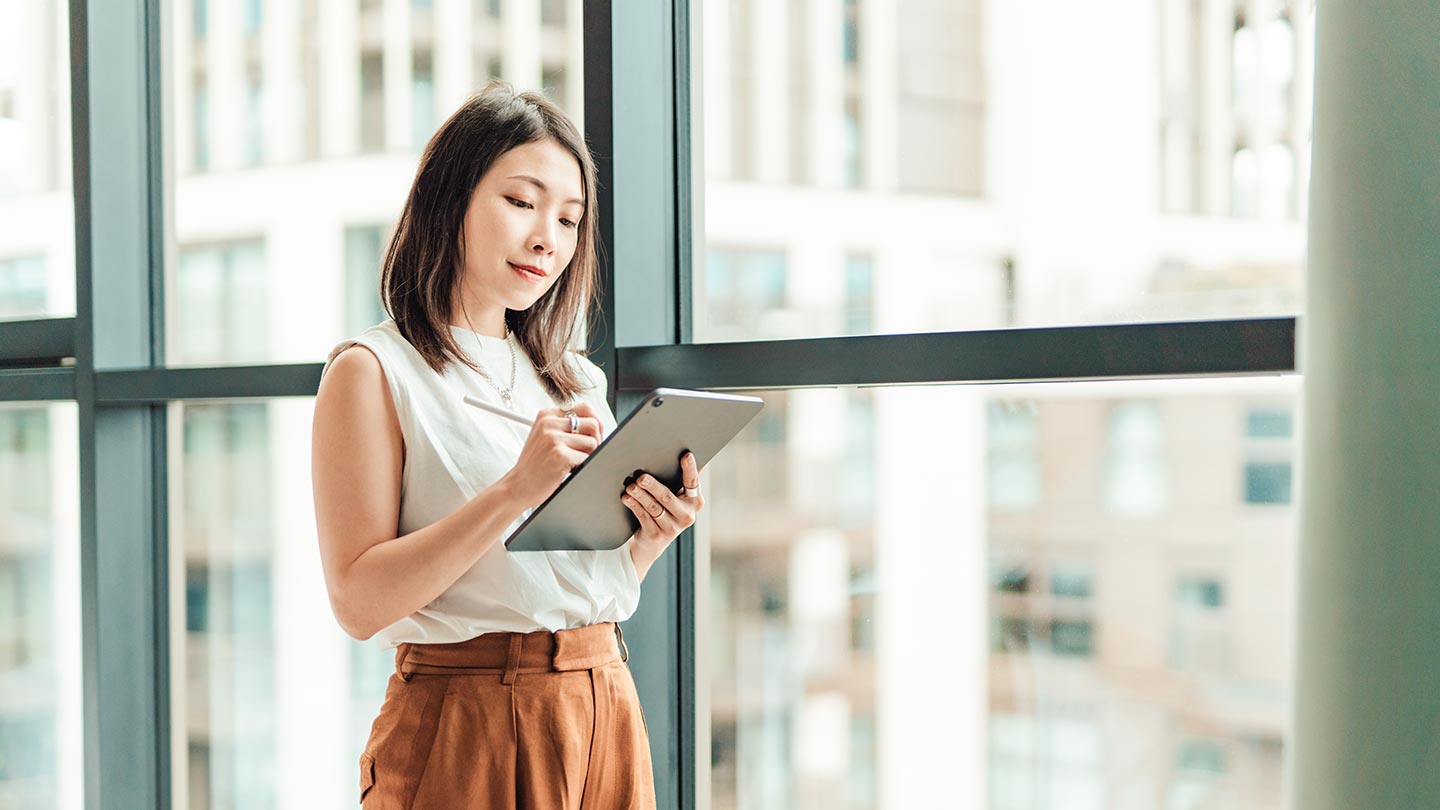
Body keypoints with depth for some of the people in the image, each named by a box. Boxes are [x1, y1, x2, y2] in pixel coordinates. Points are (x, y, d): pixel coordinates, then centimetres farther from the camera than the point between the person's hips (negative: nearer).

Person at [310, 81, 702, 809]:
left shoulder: (575, 380, 13)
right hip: (468, 729, -6)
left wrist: (649, 538, -5)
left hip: (606, 716, 6)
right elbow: (358, 602, -15)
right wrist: (516, 489, -22)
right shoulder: (371, 371, -6)